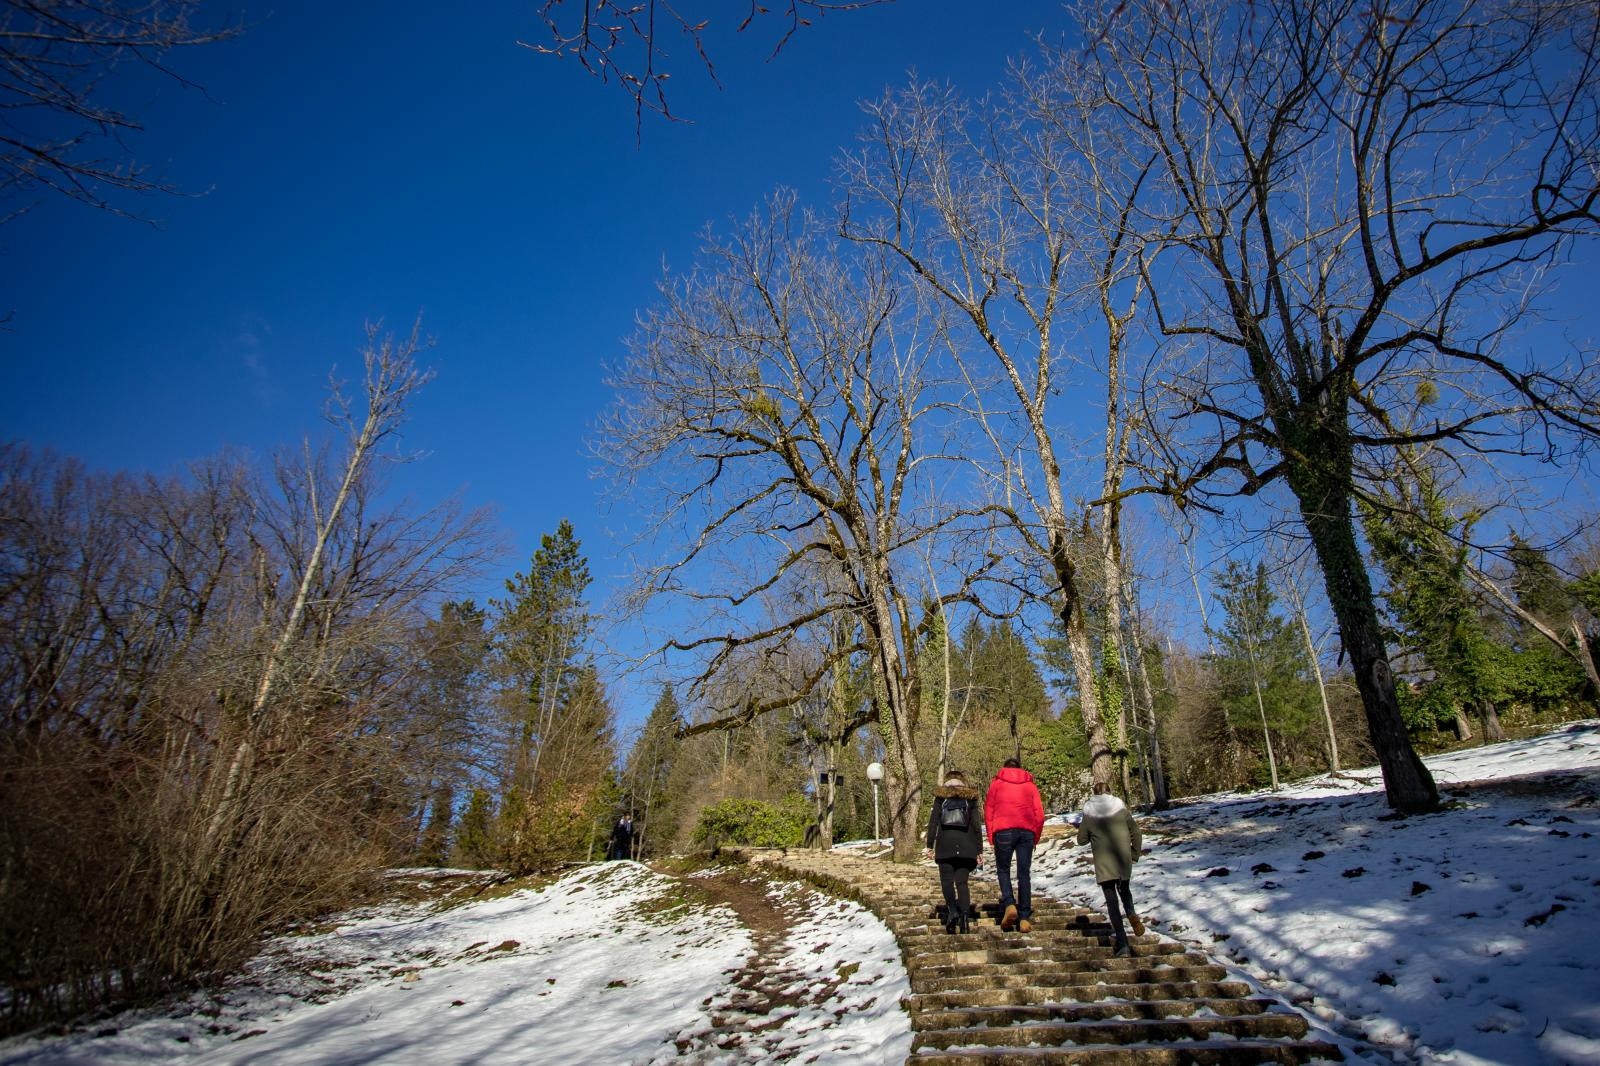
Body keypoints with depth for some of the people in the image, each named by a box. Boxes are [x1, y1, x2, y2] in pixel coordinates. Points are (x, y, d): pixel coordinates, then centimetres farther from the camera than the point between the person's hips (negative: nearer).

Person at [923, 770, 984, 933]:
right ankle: (965, 914, -13)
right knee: (962, 881, 4)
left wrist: (930, 845, 3)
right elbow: (976, 826, 6)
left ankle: (952, 911, -19)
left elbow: (933, 822, 3)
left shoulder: (940, 798, 9)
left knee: (947, 880, 3)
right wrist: (979, 850, 7)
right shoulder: (970, 798, 10)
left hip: (945, 846, -1)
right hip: (966, 847, 1)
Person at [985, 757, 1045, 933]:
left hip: (1003, 831, -2)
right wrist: (1036, 837, 19)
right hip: (1027, 831, 2)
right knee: (1024, 874, 6)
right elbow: (1039, 814, 12)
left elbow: (988, 810, 7)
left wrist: (991, 836, 11)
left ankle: (1009, 905, -12)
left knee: (1003, 870, 10)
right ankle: (1024, 918, 2)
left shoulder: (996, 783, 14)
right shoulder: (1030, 785, 18)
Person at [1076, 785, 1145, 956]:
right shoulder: (1121, 809, 2)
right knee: (1124, 890, 25)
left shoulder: (1089, 814, 0)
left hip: (1103, 864, -1)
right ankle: (1131, 914, -7)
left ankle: (1123, 944, -3)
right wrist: (1135, 854, 13)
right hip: (1123, 860, 1)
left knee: (1111, 900, 4)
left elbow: (1082, 839, 7)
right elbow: (1136, 833, 1)